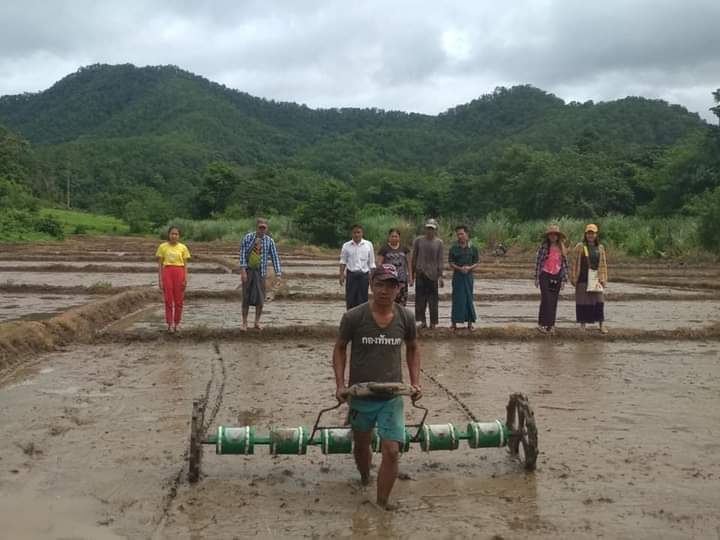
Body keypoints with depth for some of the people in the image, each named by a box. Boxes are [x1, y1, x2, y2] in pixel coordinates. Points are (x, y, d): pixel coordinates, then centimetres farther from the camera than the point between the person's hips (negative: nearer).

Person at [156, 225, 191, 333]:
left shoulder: (183, 248, 5)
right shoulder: (162, 247, 3)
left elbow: (185, 265, 5)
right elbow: (160, 264, 4)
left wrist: (185, 279, -3)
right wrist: (160, 279, -1)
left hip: (179, 273, 1)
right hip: (167, 273, -1)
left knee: (179, 300, 4)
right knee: (168, 300, 0)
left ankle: (177, 323, 16)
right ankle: (170, 324, 6)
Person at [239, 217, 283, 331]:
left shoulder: (269, 241, -4)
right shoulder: (248, 237, -5)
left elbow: (275, 258, -5)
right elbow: (242, 254, -8)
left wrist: (278, 275, -13)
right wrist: (243, 271, -16)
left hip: (260, 272, 1)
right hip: (248, 270, -1)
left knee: (260, 299, 1)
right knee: (246, 298, 2)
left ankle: (257, 322, 16)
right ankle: (244, 323, 12)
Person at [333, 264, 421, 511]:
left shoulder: (406, 318, -6)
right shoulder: (353, 317, -12)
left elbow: (412, 349, 11)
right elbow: (340, 349, 1)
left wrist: (415, 382, 2)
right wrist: (340, 384, -9)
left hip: (392, 396, 0)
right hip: (361, 395, 0)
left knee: (392, 451, -9)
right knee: (361, 444, 18)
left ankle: (382, 502, 7)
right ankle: (364, 479, 48)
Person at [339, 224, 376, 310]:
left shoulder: (368, 245, 3)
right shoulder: (346, 246, 2)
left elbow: (372, 263, 7)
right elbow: (343, 261, 8)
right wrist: (342, 275, 0)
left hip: (364, 275, 0)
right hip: (351, 274, 0)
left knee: (362, 299, 3)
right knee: (350, 299, -1)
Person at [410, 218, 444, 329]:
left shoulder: (439, 242, 2)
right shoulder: (418, 240, 3)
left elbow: (441, 260, 1)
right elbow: (414, 258, 8)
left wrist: (440, 275, -5)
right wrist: (412, 274, 7)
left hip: (432, 274, -1)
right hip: (420, 273, 1)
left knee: (433, 299, 4)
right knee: (420, 298, 2)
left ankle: (433, 322, 11)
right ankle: (422, 321, 10)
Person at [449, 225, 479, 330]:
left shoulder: (473, 248, 3)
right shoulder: (454, 248, 1)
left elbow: (476, 263, 4)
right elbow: (451, 263, -1)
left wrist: (469, 268, -15)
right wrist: (459, 268, -18)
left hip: (469, 275, 1)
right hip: (457, 276, -1)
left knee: (469, 299, 5)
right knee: (457, 299, -1)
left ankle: (470, 323, 13)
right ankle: (454, 323, 5)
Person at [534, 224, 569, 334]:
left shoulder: (562, 248, 7)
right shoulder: (544, 246, -2)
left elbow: (565, 264, 8)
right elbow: (538, 261, -2)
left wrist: (564, 279, 3)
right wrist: (537, 277, -5)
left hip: (556, 277, 3)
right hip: (545, 276, -3)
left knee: (554, 301, 6)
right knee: (546, 299, -11)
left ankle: (551, 325, 12)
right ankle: (542, 323, -5)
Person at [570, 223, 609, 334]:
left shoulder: (600, 248, 9)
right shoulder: (580, 247, 0)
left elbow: (603, 264, 10)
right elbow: (574, 263, -3)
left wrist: (604, 279, 5)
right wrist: (573, 278, -8)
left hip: (596, 278, 2)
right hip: (583, 278, -2)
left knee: (599, 301, -2)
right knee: (583, 301, 2)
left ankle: (602, 325, 2)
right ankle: (583, 324, 11)